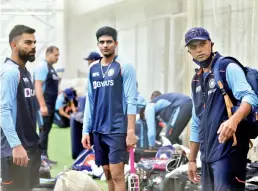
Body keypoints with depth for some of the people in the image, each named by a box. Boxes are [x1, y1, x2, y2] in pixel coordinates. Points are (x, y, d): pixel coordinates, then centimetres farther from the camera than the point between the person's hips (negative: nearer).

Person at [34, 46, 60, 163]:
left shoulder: (51, 68, 16)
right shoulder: (42, 66, -13)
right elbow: (38, 87, -20)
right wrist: (42, 105, -26)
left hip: (51, 105, 9)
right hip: (45, 105, -9)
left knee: (46, 131, 12)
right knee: (43, 131, -8)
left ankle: (44, 156, 17)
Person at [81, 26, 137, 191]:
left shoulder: (124, 67, -5)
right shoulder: (93, 68, 12)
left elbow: (131, 101, -10)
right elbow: (90, 101, 14)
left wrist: (131, 131, -16)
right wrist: (86, 130, 9)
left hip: (117, 129, -6)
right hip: (98, 130, 6)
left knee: (117, 174, -8)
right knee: (107, 173, 10)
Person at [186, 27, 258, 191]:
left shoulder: (228, 68, -3)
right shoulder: (196, 80, 19)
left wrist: (234, 120, -38)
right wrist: (192, 159, 20)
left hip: (228, 151, -8)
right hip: (207, 154, 8)